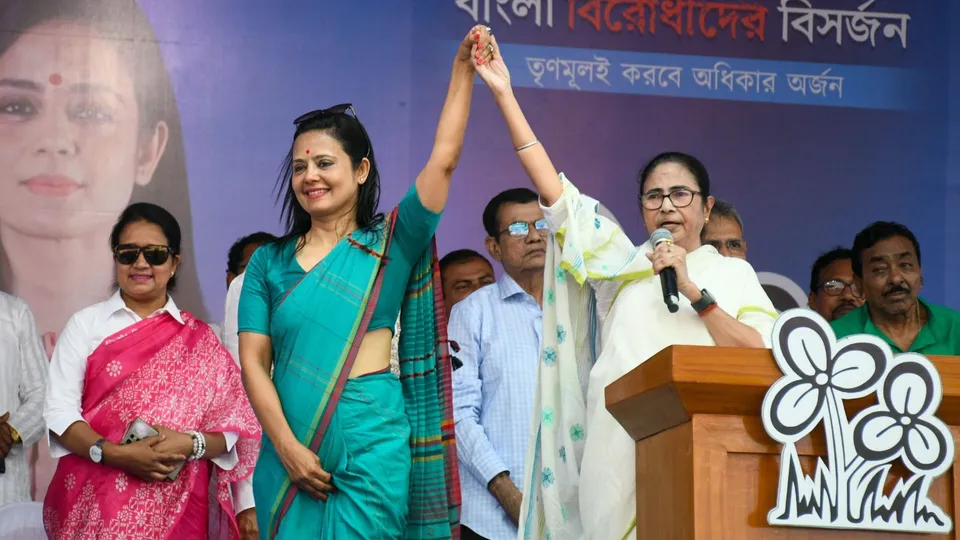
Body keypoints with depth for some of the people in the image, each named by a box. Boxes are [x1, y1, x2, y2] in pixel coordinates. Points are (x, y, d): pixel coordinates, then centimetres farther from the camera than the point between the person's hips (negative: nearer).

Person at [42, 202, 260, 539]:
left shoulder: (199, 340, 7)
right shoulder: (86, 325, 5)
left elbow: (232, 426, 2)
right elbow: (59, 411, -4)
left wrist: (191, 445, -18)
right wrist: (116, 454, -18)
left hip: (175, 510, 1)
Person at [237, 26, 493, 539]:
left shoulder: (389, 246, 6)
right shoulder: (269, 262, 11)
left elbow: (443, 158, -3)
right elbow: (254, 360, 2)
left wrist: (463, 67, -5)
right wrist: (287, 448, -10)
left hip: (368, 444, -3)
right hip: (287, 451, 3)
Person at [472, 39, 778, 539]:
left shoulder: (732, 272, 14)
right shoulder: (625, 264, 17)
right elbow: (553, 189, 13)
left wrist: (692, 290, -7)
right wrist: (503, 93, 9)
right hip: (623, 446, 1)